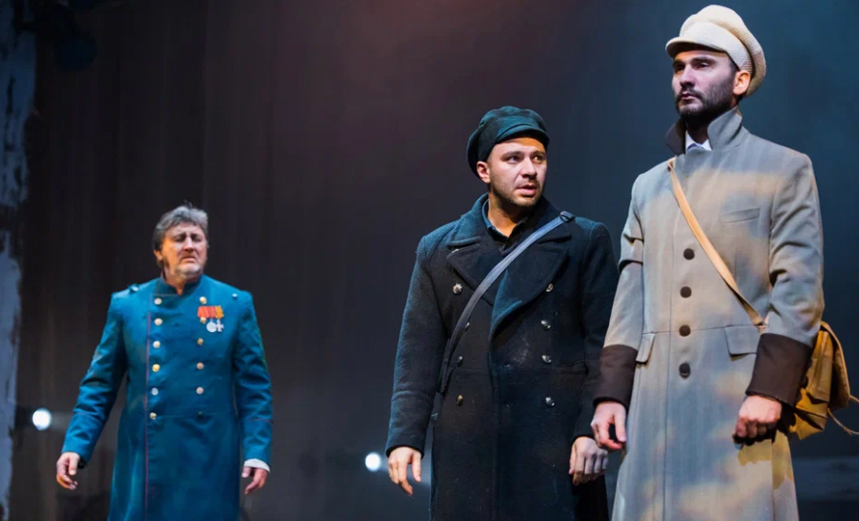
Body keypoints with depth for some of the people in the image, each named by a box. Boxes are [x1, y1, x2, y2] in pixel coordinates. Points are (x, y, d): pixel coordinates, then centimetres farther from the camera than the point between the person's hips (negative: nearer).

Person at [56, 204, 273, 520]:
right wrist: (75, 446, -4)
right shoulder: (127, 305, 6)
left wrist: (256, 452, -7)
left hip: (209, 462, 0)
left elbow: (254, 388, 4)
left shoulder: (235, 305, 5)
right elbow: (100, 386, 7)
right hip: (145, 461, 1)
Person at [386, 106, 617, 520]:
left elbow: (605, 347, 2)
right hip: (468, 448, 2)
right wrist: (404, 437, 2)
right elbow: (418, 355, 11)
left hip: (555, 442, -2)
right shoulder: (439, 250, 14)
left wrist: (593, 432, -8)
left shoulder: (585, 243, 7)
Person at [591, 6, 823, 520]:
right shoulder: (649, 186, 19)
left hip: (740, 395, -4)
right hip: (654, 400, 4)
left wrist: (770, 390, -15)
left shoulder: (785, 169, 5)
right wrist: (611, 393, 3)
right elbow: (631, 300, 14)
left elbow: (799, 291, -4)